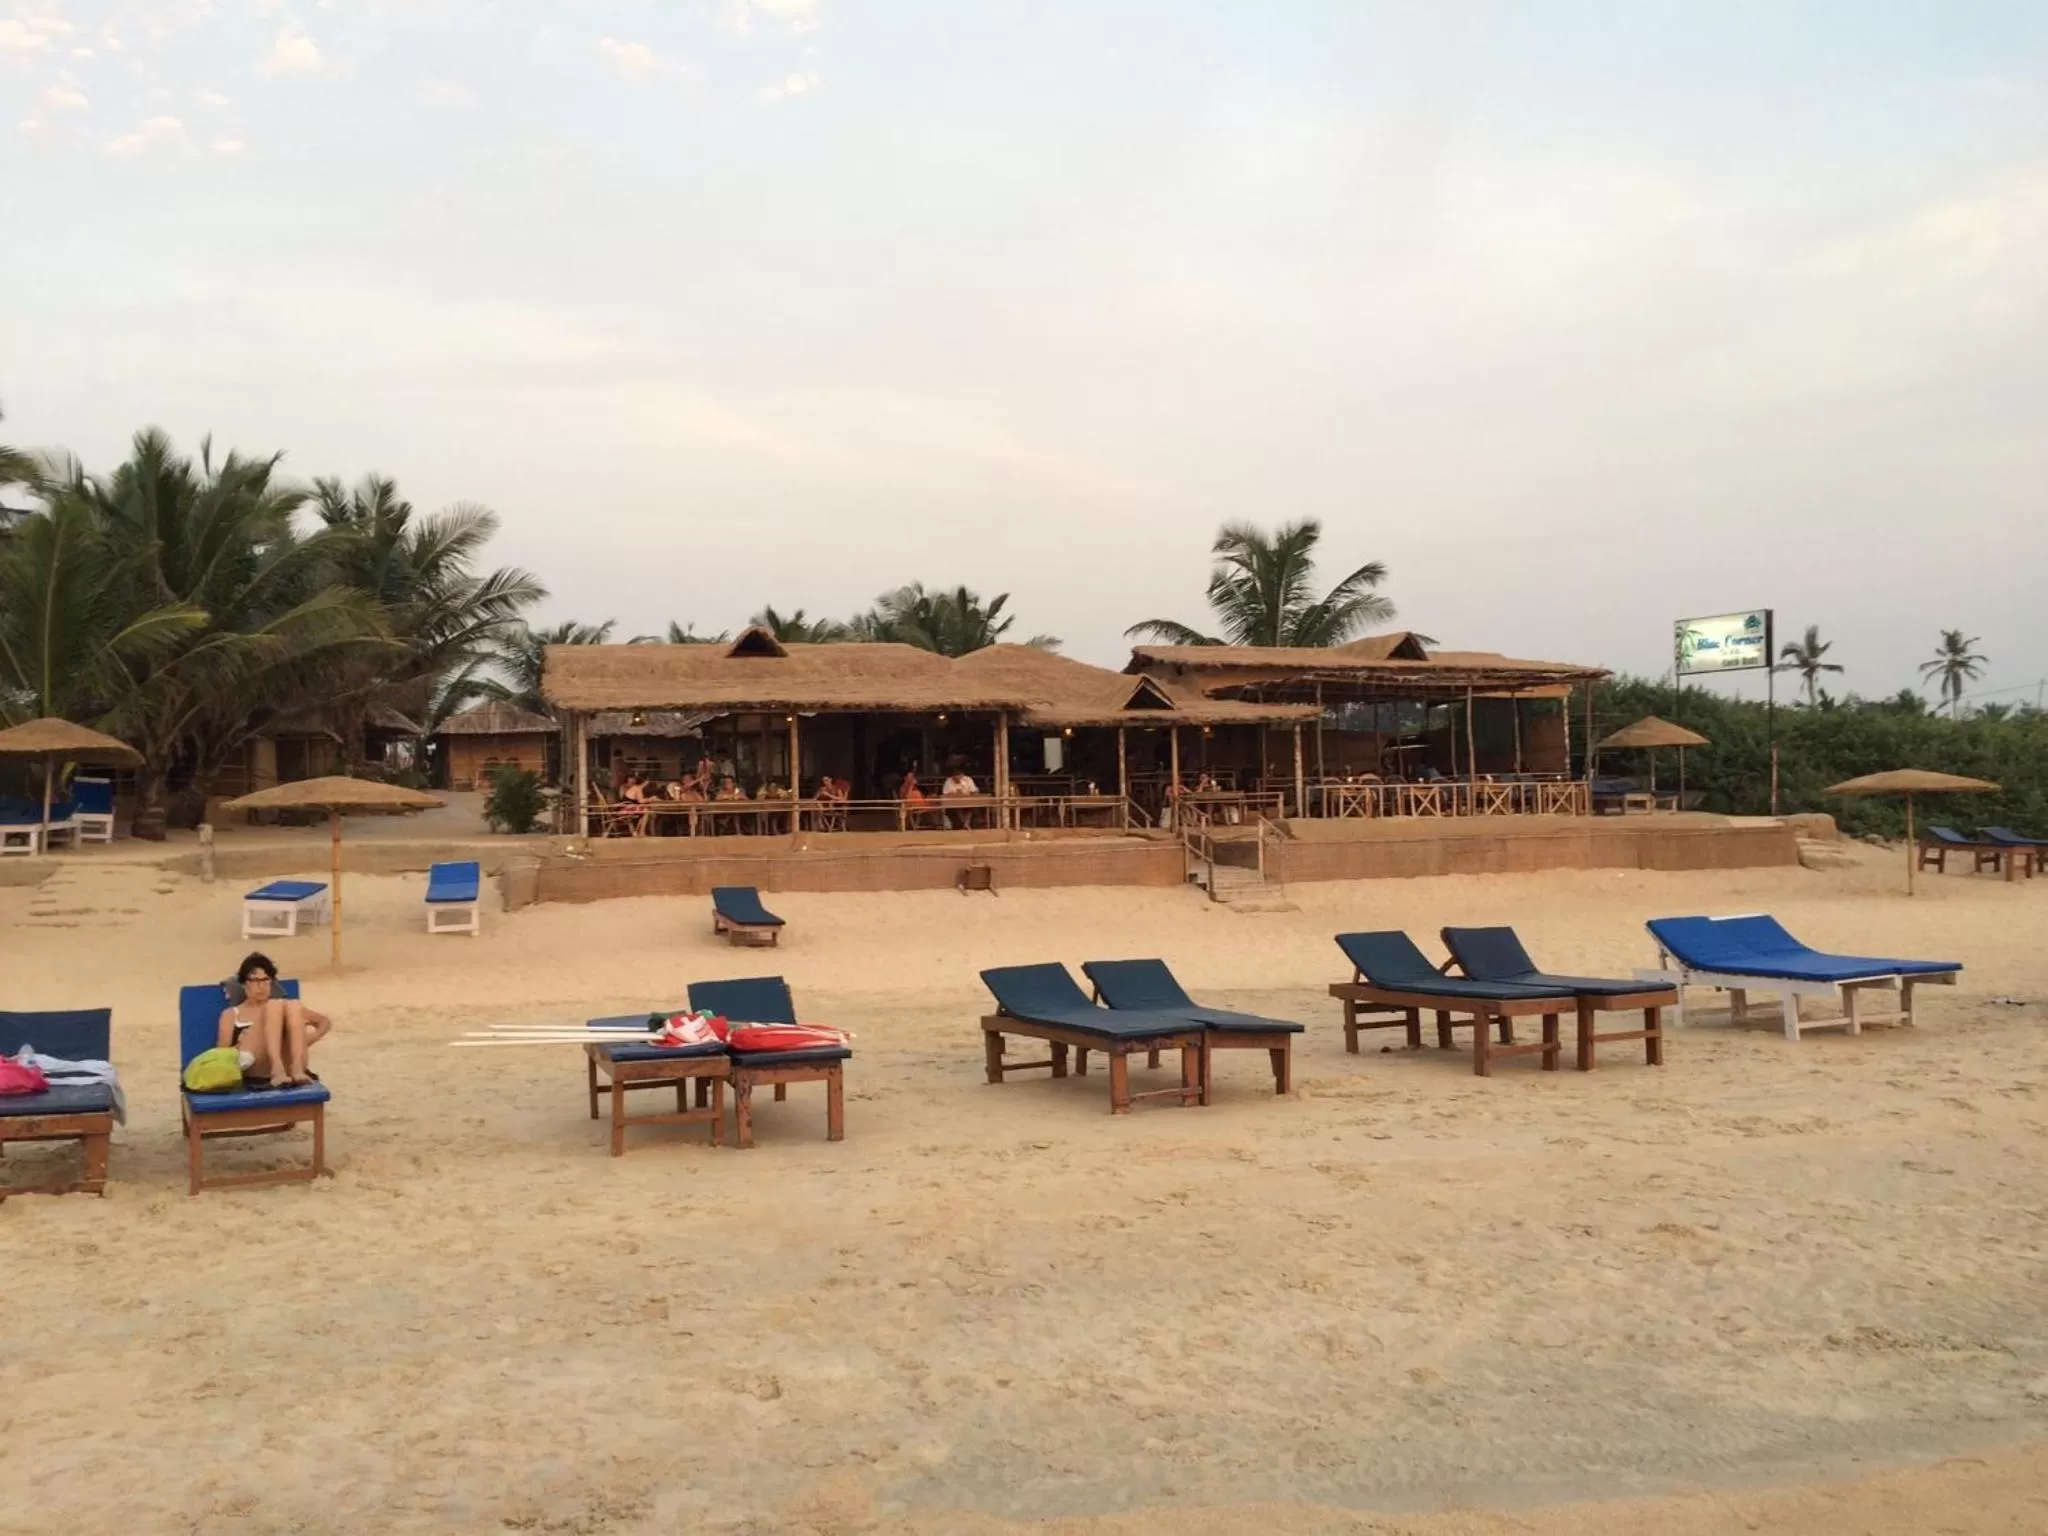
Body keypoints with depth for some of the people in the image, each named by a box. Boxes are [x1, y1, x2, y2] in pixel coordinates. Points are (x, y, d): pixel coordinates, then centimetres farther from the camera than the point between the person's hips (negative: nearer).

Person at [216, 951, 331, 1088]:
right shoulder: (231, 1014, 24)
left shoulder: (280, 1006, 30)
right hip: (253, 1072, -2)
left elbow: (325, 1021, 28)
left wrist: (305, 1041, 9)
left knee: (294, 1005, -17)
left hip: (287, 1066, 2)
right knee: (274, 1006, -20)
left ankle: (297, 1070, -35)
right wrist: (240, 1046, -10)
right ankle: (277, 1070, -42)